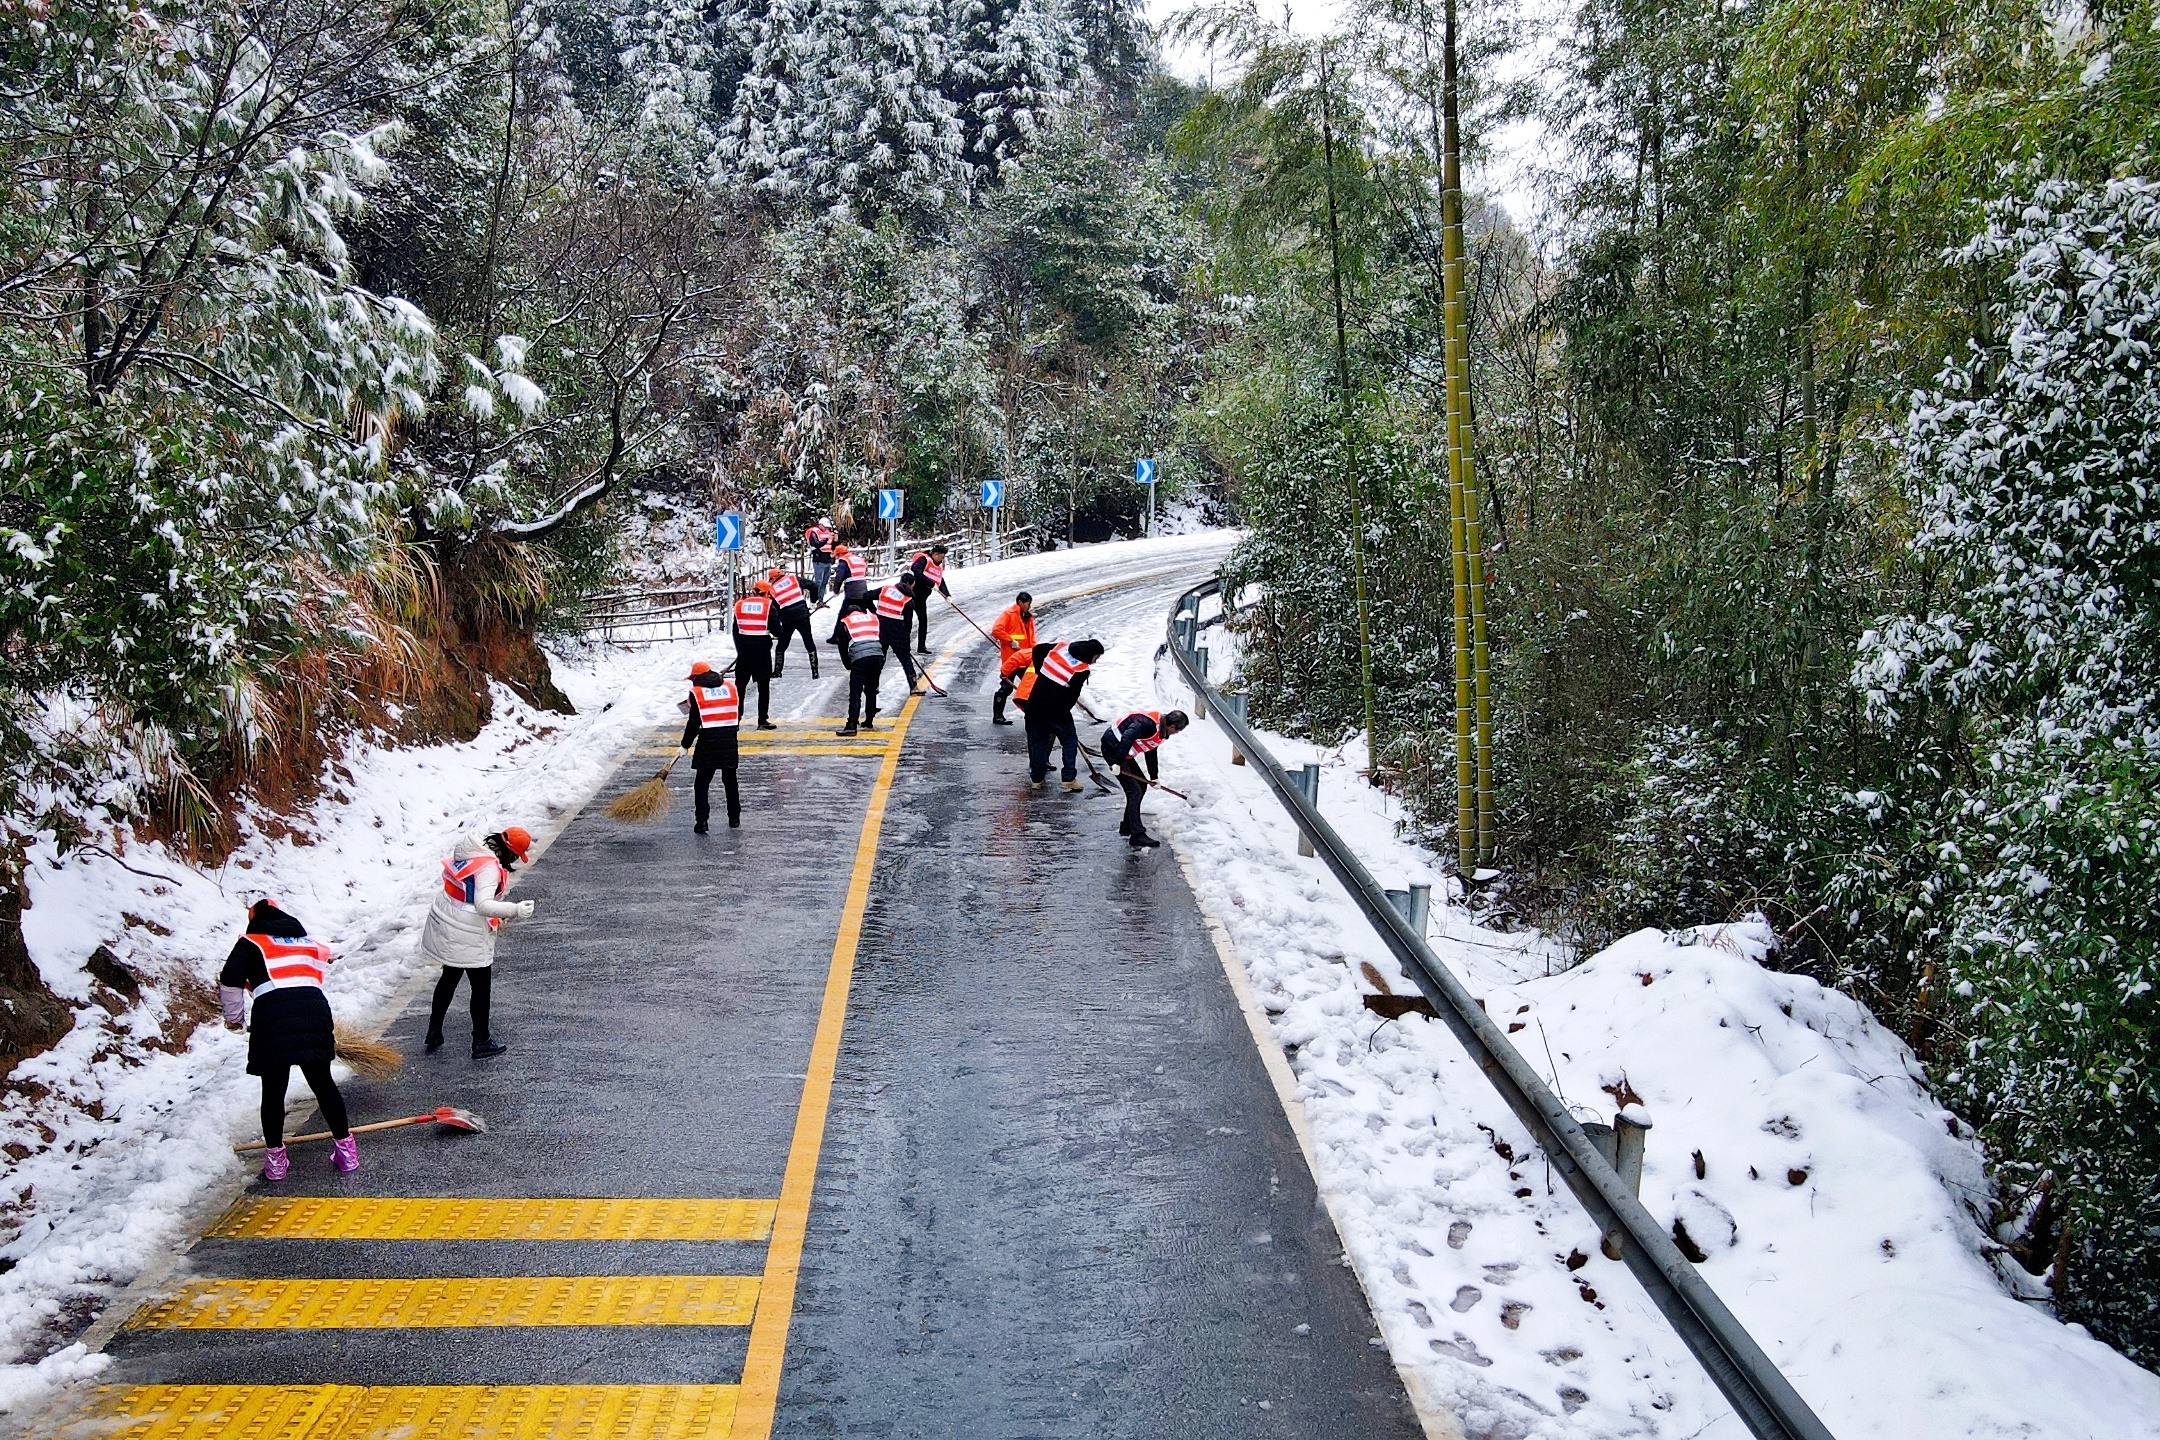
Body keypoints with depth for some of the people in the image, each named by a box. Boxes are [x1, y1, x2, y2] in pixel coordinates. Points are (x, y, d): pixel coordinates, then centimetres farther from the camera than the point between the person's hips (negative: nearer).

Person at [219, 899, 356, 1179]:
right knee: (323, 1083, 16)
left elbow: (230, 982, 4)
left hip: (272, 1016, -3)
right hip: (314, 1010, 3)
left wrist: (234, 1017, 20)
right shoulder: (312, 944, 30)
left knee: (273, 1090, 13)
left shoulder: (249, 944, 18)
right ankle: (346, 1151, 21)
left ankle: (275, 1159, 22)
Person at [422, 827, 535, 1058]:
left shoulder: (468, 851, 4)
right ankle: (481, 1042, 16)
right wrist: (514, 910, -43)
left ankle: (434, 1035, 34)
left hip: (443, 924, 9)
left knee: (449, 978, 24)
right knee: (481, 986, 7)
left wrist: (495, 916, 19)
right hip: (467, 936, -9)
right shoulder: (490, 868, -24)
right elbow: (483, 905, -34)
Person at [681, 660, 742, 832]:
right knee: (730, 780, 17)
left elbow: (694, 722, -5)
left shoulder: (696, 692, -3)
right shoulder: (732, 686, 8)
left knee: (702, 783, 5)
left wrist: (686, 743, 5)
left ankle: (702, 821, -2)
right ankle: (735, 819, 21)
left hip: (708, 741, -3)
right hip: (729, 741, 4)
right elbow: (739, 713, 13)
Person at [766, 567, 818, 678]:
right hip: (802, 615, 0)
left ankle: (777, 672, 20)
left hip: (787, 620, 0)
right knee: (809, 644, 7)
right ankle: (815, 672, 3)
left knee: (781, 645, 17)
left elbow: (774, 612, 8)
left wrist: (777, 632, 15)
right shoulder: (794, 579, 8)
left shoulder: (773, 590, 8)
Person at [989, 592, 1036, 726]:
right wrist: (1011, 641, -17)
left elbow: (1031, 638, 20)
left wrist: (1034, 652, 5)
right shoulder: (1008, 613, -8)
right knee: (1007, 687, -3)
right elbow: (996, 630, -18)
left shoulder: (1028, 617, 16)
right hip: (1011, 658, -7)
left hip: (1025, 659, 7)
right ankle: (997, 716, 6)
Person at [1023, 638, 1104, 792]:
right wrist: (1064, 711, 11)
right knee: (1070, 740, 10)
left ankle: (1037, 778, 18)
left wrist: (1040, 672, 22)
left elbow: (1038, 649, 13)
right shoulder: (1082, 670, -10)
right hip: (1057, 706, -5)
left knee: (1037, 739, 15)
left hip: (1036, 700, 5)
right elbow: (1074, 695, -4)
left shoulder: (1061, 646, 4)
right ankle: (1068, 778, 5)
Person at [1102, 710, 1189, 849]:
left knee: (1141, 785, 16)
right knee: (1134, 791, -12)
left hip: (1123, 752, 11)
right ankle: (1137, 836, -8)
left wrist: (1154, 777, 24)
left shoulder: (1160, 729, 7)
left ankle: (1127, 827, 28)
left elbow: (1151, 753, 20)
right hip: (1112, 747, -11)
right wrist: (1118, 763, -32)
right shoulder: (1148, 723, -26)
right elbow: (1127, 739, -34)